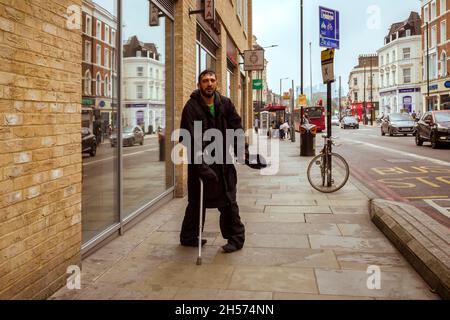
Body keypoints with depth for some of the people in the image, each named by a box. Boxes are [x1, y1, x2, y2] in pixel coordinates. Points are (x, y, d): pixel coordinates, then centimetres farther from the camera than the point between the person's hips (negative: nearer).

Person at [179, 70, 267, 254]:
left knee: (228, 201, 8)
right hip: (200, 162, -3)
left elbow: (237, 131, 2)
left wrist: (244, 155, -11)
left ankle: (236, 238, 20)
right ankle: (189, 237, 27)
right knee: (196, 202, 10)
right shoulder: (191, 107, -11)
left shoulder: (225, 104, 3)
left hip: (223, 161, 3)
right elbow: (191, 140, -19)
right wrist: (202, 167, -27)